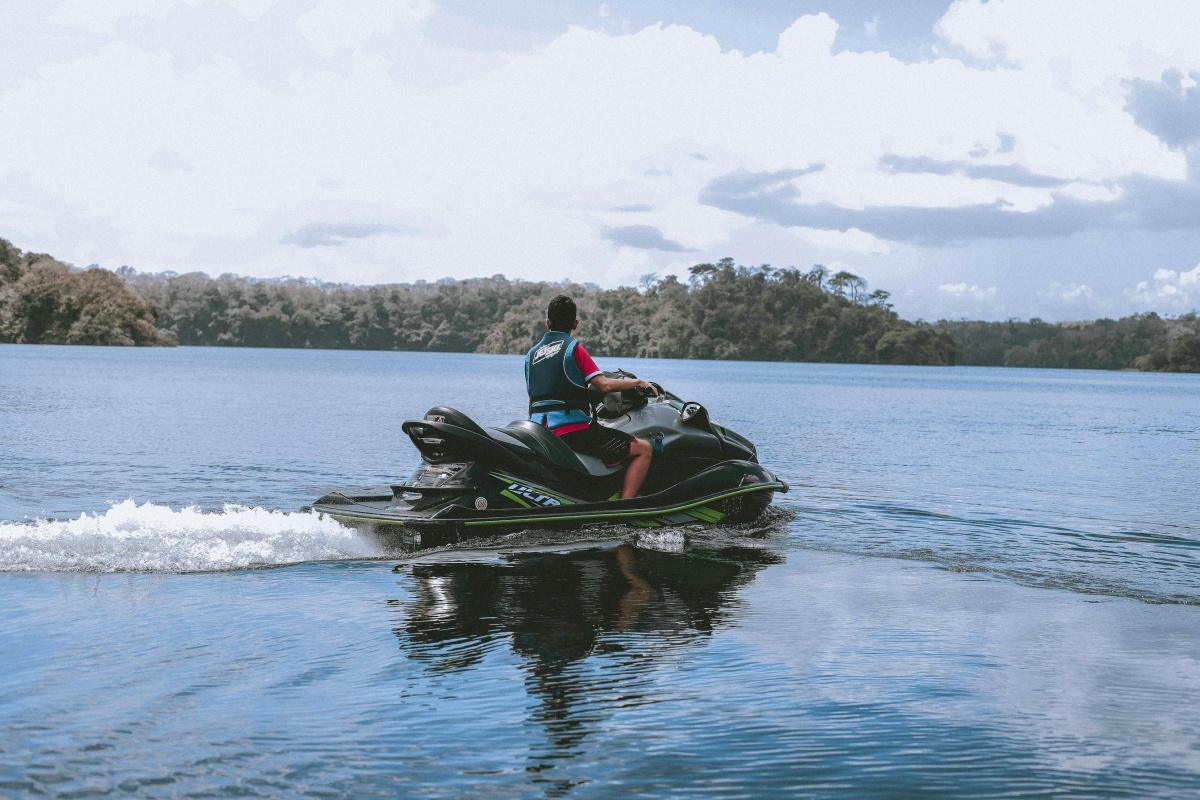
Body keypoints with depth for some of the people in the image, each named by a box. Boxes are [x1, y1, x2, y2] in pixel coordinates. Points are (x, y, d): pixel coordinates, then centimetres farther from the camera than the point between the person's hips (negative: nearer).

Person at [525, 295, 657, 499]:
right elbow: (604, 384, -14)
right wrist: (637, 382, 1)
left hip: (541, 434, 8)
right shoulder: (573, 348, -6)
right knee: (643, 449, -3)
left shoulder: (531, 354, 14)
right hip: (574, 431, -8)